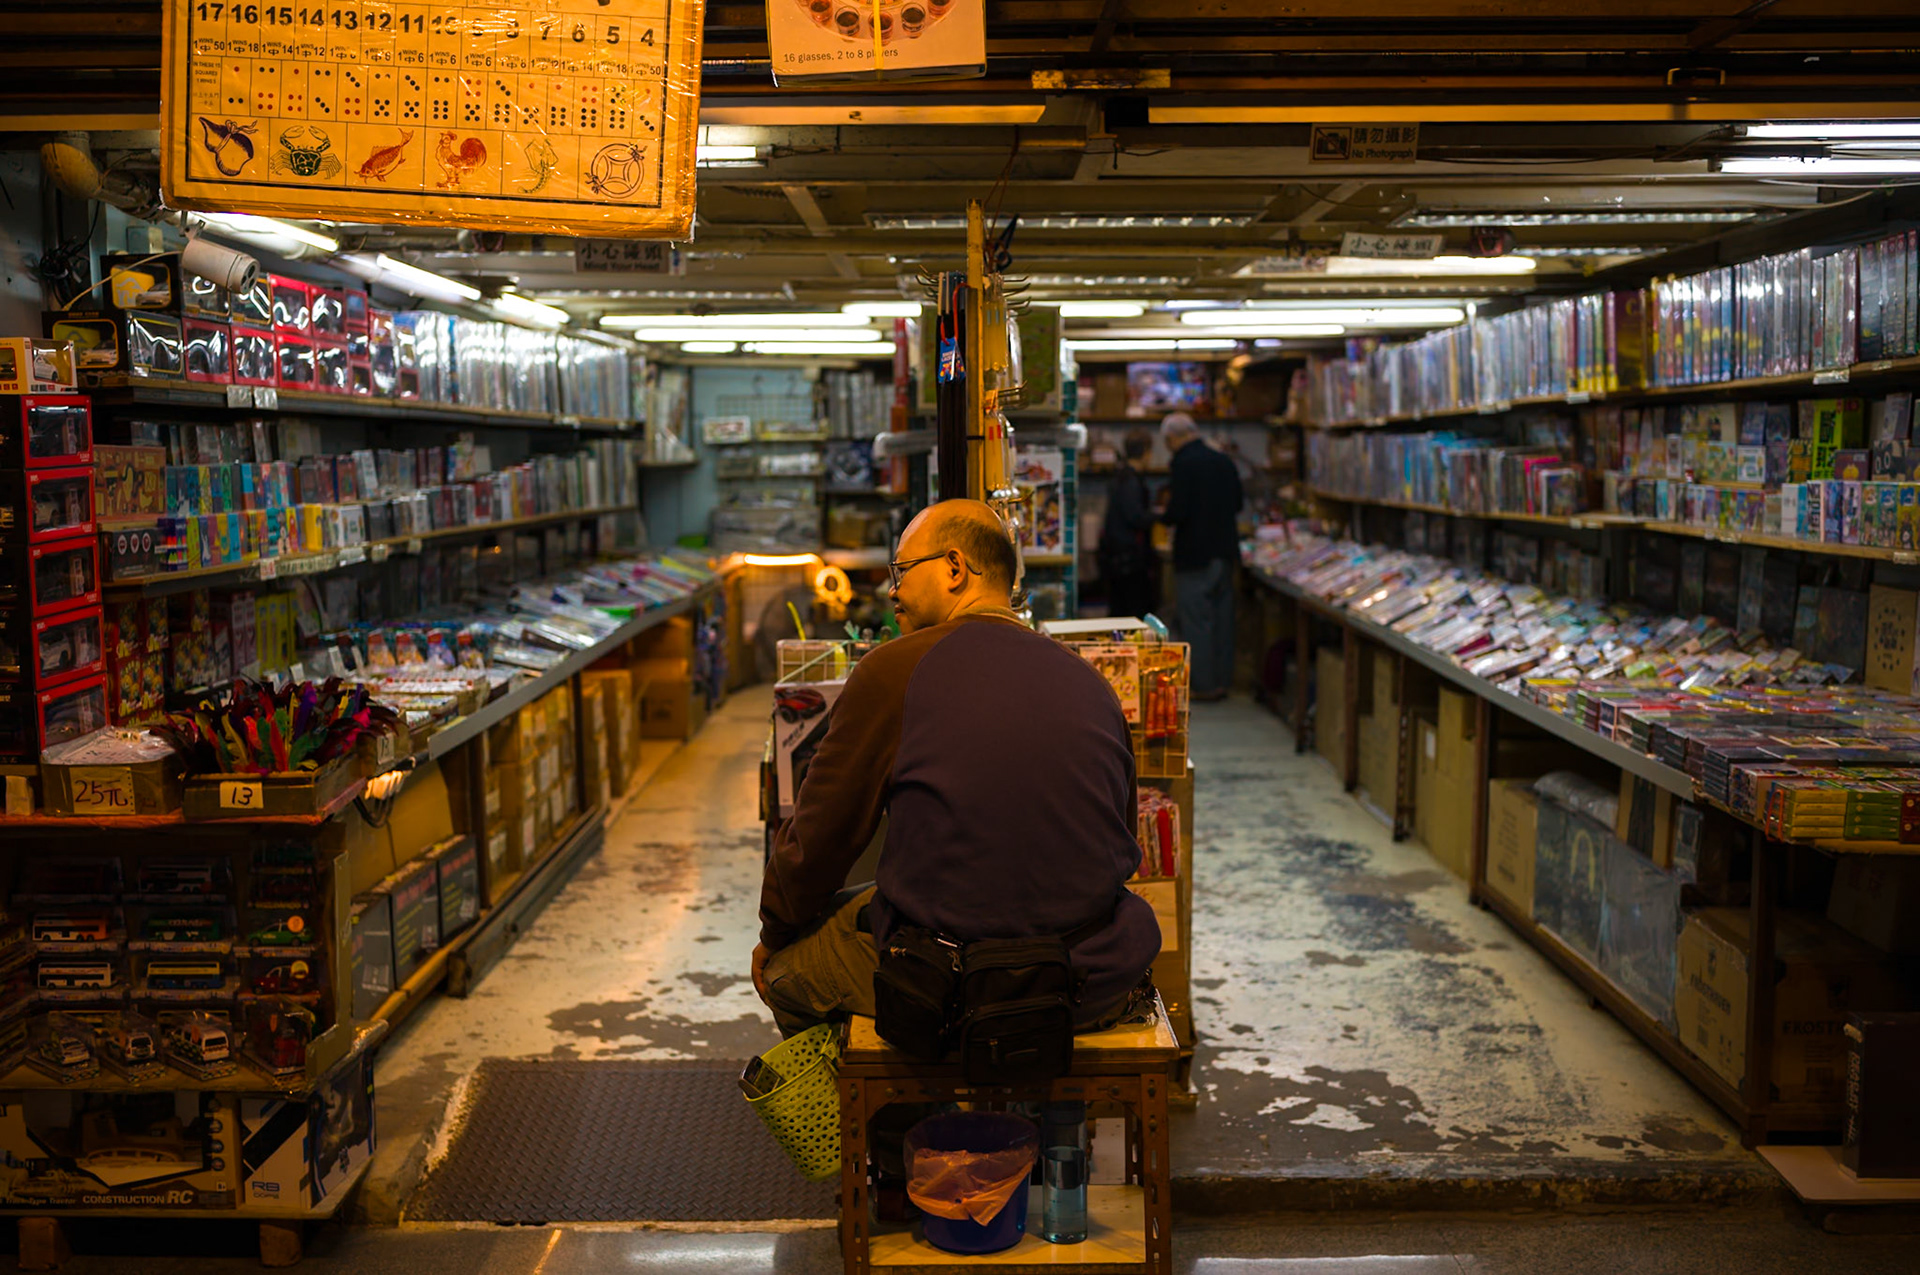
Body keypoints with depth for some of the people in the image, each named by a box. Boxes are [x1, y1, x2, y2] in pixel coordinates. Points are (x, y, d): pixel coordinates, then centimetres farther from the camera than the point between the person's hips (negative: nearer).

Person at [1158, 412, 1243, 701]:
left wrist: (1163, 516, 1)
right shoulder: (1224, 461, 6)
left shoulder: (1183, 464, -15)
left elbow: (1177, 512, -20)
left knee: (1196, 621, 1)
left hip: (1194, 555, -7)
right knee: (1222, 618, 14)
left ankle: (1202, 685, 5)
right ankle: (1222, 680, 21)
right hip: (1225, 551, 7)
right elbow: (1237, 503, 14)